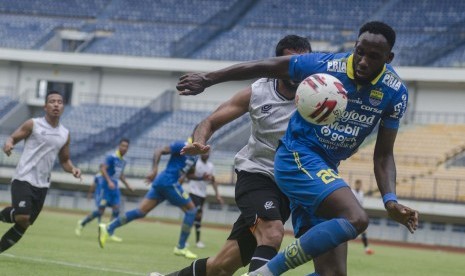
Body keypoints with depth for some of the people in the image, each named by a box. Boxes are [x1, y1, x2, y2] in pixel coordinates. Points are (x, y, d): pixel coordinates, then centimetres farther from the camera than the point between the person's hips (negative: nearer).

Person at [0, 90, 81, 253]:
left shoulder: (65, 134, 12)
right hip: (23, 179, -5)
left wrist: (72, 169, 0)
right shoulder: (33, 124, -2)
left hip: (42, 185, 5)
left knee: (23, 225, 5)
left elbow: (64, 160, 21)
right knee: (22, 217, -25)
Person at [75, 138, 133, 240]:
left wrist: (127, 185, 23)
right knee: (101, 209, -10)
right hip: (104, 184, -8)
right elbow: (103, 169, -20)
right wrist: (109, 182, -30)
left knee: (116, 209, -3)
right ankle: (82, 223, 8)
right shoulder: (111, 157, -12)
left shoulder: (123, 161, 14)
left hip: (113, 186, 8)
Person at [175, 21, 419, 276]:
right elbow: (264, 67, -6)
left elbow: (383, 154, 0)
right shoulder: (325, 66, -18)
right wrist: (207, 80, -3)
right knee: (355, 219, -31)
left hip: (325, 169, 6)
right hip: (298, 157, -6)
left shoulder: (395, 93, -6)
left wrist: (390, 201, -16)